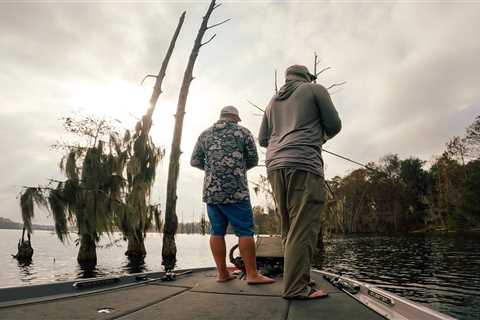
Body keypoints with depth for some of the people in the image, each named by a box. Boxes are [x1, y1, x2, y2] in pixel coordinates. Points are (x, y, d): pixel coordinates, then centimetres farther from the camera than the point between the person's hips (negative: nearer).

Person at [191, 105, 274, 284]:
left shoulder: (205, 134, 13)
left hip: (210, 191, 4)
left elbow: (195, 161, 11)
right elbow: (253, 160, 7)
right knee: (245, 231, -1)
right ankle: (252, 274, 1)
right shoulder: (243, 132, 4)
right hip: (235, 190, -4)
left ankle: (222, 273, 13)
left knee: (217, 231, 8)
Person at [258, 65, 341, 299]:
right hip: (303, 163, -6)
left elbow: (262, 139, 23)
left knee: (289, 229, 9)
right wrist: (322, 137, 27)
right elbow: (334, 125, 7)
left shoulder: (273, 101, 26)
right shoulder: (315, 89, 12)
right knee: (303, 228, -8)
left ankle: (297, 280, 14)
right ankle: (296, 287, -8)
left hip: (275, 165, 6)